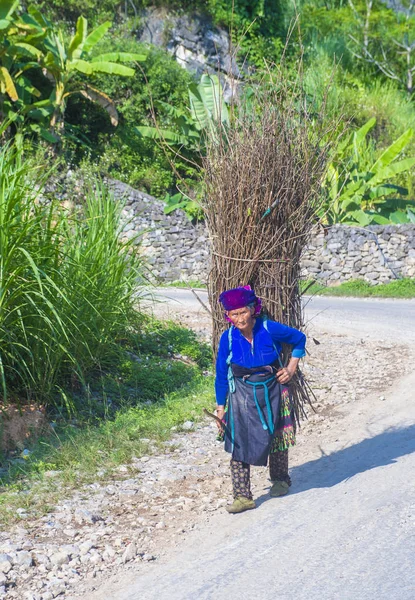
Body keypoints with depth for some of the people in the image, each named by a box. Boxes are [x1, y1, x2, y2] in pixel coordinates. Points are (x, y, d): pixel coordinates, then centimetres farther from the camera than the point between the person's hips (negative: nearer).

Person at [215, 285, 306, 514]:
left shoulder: (270, 330, -17)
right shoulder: (228, 338, -13)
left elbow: (299, 338, 3)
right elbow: (221, 375, -3)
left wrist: (292, 367, -2)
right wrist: (220, 407, -1)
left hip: (272, 391, 0)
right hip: (242, 396, 0)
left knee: (277, 437, 14)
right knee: (239, 443, -10)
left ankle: (280, 480, 40)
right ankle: (243, 496, -7)